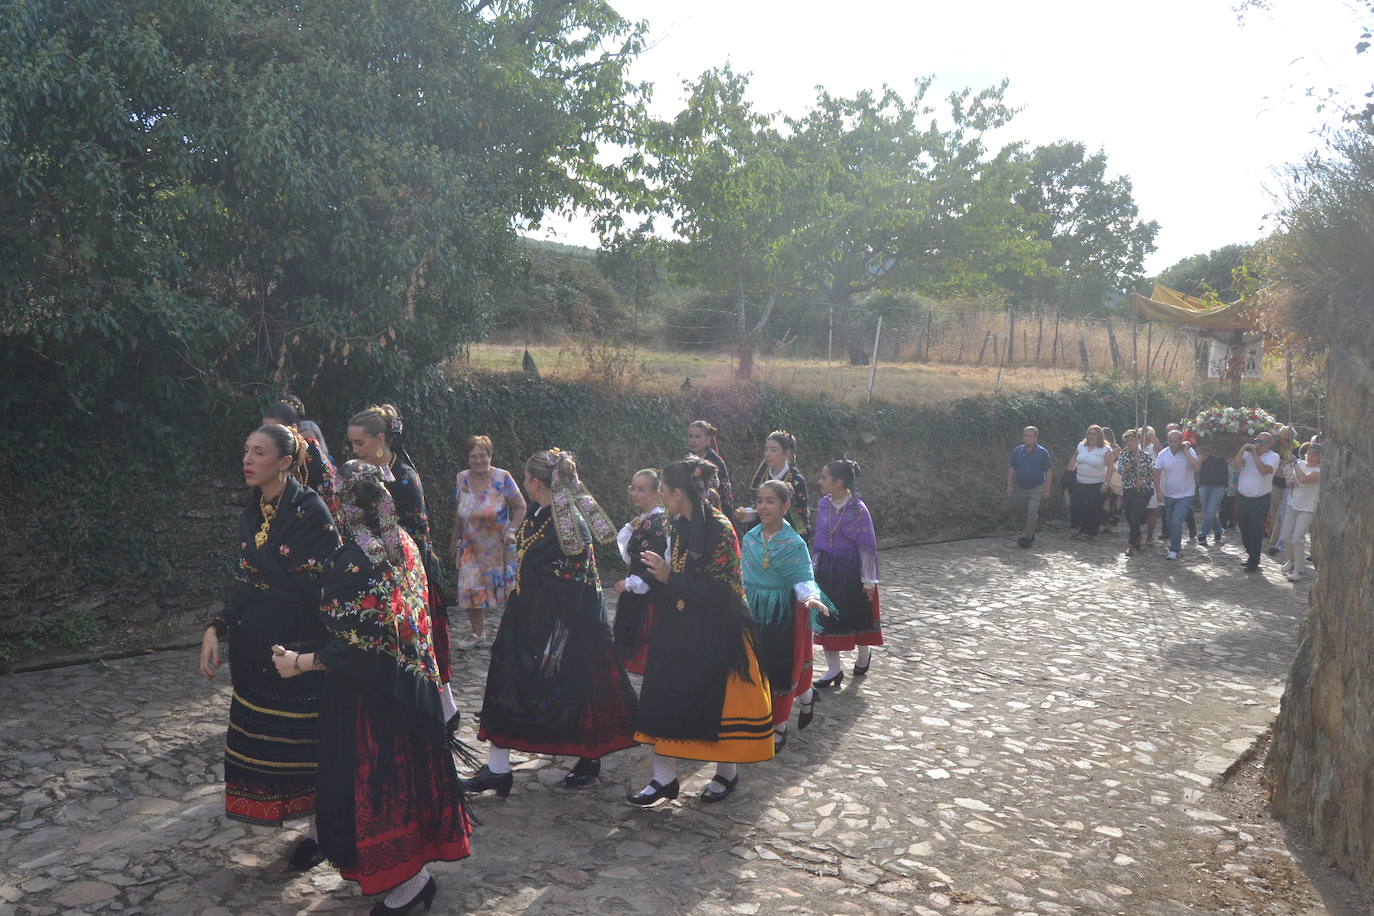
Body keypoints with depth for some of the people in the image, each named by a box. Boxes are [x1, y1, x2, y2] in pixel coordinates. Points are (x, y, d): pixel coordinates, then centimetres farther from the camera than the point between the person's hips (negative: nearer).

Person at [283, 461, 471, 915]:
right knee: (407, 768, 20)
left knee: (377, 774, 4)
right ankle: (417, 856, 36)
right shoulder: (404, 543, 1)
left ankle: (409, 878, 15)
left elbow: (353, 644, -22)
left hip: (369, 688, -8)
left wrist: (298, 663, -12)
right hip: (411, 682, 8)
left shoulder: (354, 559, -23)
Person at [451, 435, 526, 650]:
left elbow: (520, 507, -7)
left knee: (505, 588, 1)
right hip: (471, 546, 4)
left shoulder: (502, 478, -11)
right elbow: (458, 513, 13)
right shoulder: (462, 479, 2)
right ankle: (478, 634, 20)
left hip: (499, 547, -4)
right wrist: (455, 541, 17)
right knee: (470, 589, 3)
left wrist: (511, 530, -20)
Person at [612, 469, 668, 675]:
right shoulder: (641, 520, 13)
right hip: (635, 597, 9)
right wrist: (630, 528, 1)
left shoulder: (658, 522, -16)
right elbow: (629, 558, 11)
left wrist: (629, 583, -11)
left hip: (648, 597, -9)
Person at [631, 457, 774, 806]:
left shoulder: (719, 529, -18)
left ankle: (727, 773, 28)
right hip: (678, 631, 7)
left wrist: (670, 577, -20)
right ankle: (664, 778, 16)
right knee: (663, 697, 5)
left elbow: (721, 590, -22)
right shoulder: (679, 525, 6)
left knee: (718, 702, 6)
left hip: (716, 634, -7)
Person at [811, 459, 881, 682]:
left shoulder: (858, 509, -17)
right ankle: (833, 670, 15)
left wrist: (868, 580, -10)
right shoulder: (823, 505, -1)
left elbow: (866, 546, -12)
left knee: (857, 615, 11)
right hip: (826, 569, 5)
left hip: (852, 569, -5)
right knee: (825, 618, 4)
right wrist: (814, 569, 11)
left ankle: (864, 654, 40)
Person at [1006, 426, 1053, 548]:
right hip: (1020, 487, 4)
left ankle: (1027, 537, -6)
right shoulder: (1017, 451, -3)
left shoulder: (1042, 452, -11)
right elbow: (1011, 468, 3)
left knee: (1032, 512, -11)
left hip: (1036, 488, -4)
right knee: (1024, 511, 16)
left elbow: (1049, 471, -8)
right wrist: (1009, 486, -1)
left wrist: (1048, 489, -11)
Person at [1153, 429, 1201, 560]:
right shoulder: (1163, 454, -6)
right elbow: (1157, 472, 0)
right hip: (1168, 494, 4)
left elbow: (1197, 466, -28)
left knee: (1176, 522, -13)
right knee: (1170, 522, 17)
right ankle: (1176, 543, 40)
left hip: (1185, 494, -4)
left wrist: (1186, 451, -27)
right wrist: (1158, 490, -3)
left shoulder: (1189, 451, -12)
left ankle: (1174, 550, 0)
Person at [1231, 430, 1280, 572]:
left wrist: (1255, 454, -17)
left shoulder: (1273, 457, -5)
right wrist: (1242, 450, -15)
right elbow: (1236, 465, -10)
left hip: (1260, 500, -4)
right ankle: (1250, 553, 33)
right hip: (1242, 498, 4)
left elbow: (1264, 470, -24)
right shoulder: (1247, 453, 5)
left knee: (1256, 531, -2)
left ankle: (1254, 561, 8)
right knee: (1244, 529, 13)